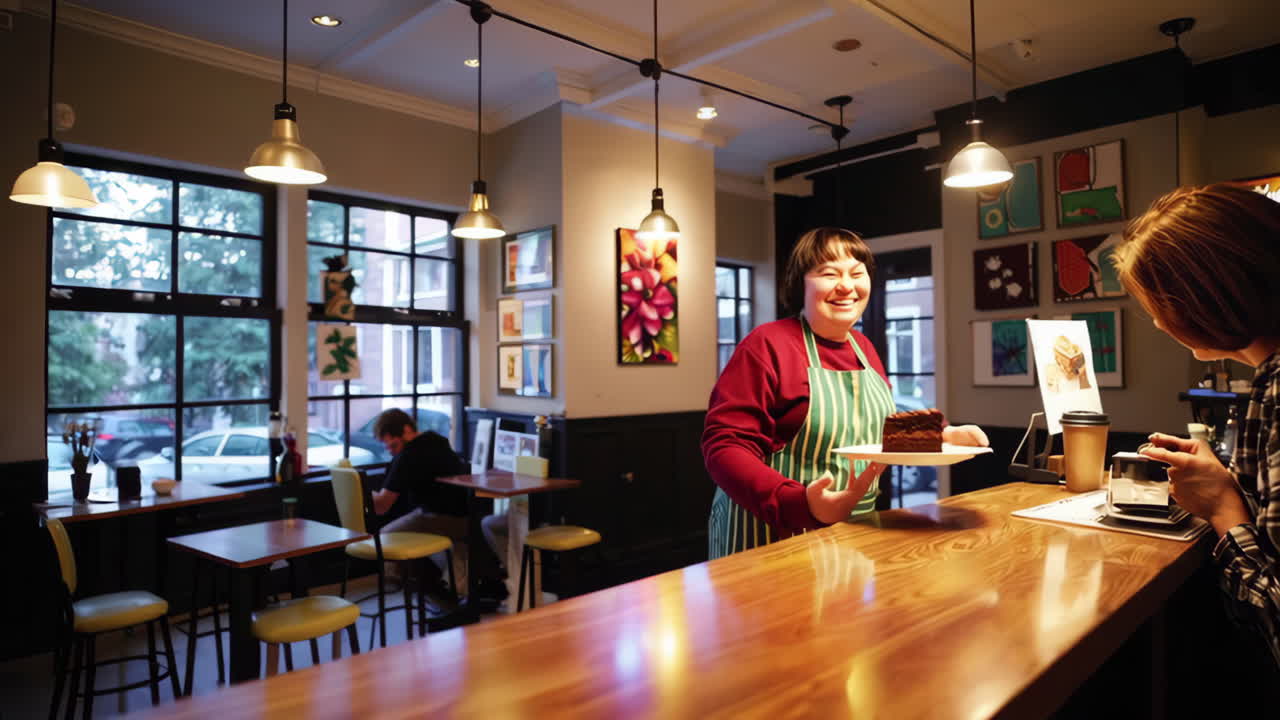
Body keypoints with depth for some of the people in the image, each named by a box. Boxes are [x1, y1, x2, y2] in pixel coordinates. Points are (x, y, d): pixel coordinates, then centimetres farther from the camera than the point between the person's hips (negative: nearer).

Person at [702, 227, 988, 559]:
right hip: (777, 531, -7)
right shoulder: (767, 345, -16)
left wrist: (942, 436, 1)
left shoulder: (863, 347, 8)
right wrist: (802, 504, -34)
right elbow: (723, 445, -21)